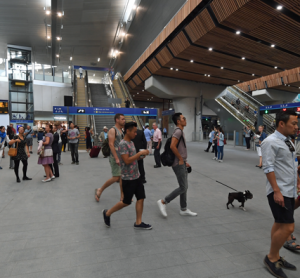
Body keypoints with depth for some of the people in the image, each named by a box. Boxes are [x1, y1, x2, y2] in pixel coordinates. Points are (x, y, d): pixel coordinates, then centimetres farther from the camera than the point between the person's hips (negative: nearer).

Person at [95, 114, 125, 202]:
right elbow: (111, 145, -18)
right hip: (115, 157, -8)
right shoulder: (113, 130, -11)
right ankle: (100, 190, 13)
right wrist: (117, 158, -23)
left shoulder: (121, 131, 14)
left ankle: (122, 196, 18)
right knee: (116, 177, -6)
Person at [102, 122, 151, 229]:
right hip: (128, 178, -8)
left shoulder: (131, 142, 11)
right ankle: (107, 213, 25)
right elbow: (127, 161, -25)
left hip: (136, 176, 8)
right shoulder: (123, 144, -18)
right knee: (126, 201, 4)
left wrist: (141, 156, 2)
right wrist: (140, 153, -21)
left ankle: (138, 222, 18)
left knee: (141, 198, 7)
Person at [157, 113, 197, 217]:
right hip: (179, 164, -10)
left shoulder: (180, 132, 16)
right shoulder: (178, 131, -16)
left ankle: (184, 209, 25)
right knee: (183, 187, -5)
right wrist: (181, 159, -18)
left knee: (184, 186, 14)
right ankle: (163, 202, 4)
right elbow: (172, 146, -28)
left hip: (181, 163, 10)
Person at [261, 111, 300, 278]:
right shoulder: (271, 142, -15)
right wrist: (277, 191, -22)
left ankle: (275, 257, 31)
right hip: (279, 192, -9)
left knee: (280, 225, 16)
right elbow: (269, 168, -20)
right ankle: (271, 258, 14)